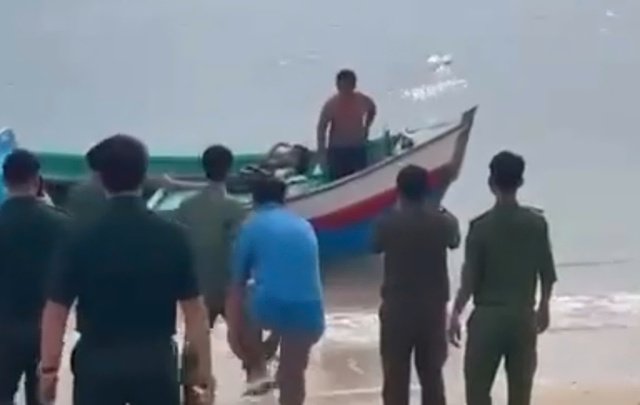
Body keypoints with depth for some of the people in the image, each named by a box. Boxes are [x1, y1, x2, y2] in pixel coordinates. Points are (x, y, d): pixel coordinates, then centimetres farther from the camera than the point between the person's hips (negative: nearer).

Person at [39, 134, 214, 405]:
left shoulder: (82, 238, -7)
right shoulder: (173, 236, -4)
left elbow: (56, 309, -6)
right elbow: (194, 308, -3)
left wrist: (49, 367, 4)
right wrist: (204, 368, 5)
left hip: (97, 362, -1)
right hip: (155, 361, 1)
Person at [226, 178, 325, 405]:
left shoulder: (252, 226, 9)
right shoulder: (305, 227, 21)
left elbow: (237, 283, 9)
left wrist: (234, 328, 18)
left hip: (269, 308, -3)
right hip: (308, 312, 3)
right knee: (293, 375, 20)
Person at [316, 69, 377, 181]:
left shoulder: (363, 100, -8)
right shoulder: (331, 104, -15)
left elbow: (372, 109, 17)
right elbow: (321, 128, -11)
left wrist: (366, 127, 10)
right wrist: (322, 153, -16)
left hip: (358, 149, 2)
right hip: (337, 150, -2)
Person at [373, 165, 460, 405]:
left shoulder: (388, 223, -11)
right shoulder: (441, 221, -6)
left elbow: (375, 247, 9)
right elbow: (454, 242, 15)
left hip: (397, 308, -2)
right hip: (433, 308, 2)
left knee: (396, 376, 6)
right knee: (432, 374, 12)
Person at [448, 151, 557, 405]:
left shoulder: (481, 226, -12)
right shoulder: (537, 223, -4)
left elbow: (470, 279, -11)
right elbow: (547, 273, 2)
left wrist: (456, 313, 0)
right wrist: (544, 306, 18)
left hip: (488, 315, -3)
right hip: (523, 315, 3)